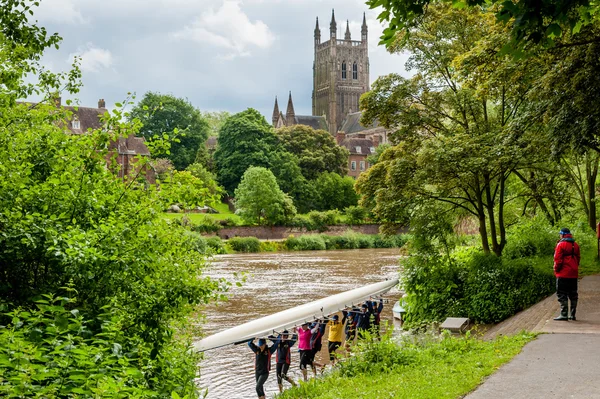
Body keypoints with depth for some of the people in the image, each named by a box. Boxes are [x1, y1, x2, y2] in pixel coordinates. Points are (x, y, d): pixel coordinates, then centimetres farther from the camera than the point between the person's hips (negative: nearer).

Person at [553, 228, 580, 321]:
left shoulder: (561, 244, -11)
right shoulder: (575, 245, 11)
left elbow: (558, 260, -13)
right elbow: (578, 258, 15)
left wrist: (556, 270, -2)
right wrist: (574, 268, 18)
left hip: (563, 274, -7)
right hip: (574, 274, 7)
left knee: (562, 295, -4)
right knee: (573, 294, 11)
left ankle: (564, 315, -8)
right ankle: (572, 315, 14)